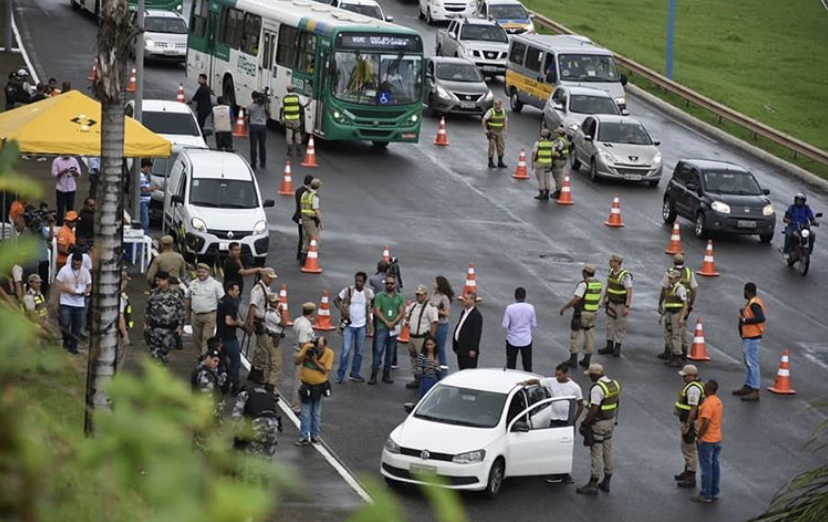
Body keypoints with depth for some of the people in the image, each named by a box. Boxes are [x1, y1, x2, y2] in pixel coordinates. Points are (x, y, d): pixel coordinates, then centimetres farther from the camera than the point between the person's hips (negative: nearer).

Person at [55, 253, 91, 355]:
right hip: (66, 303, -3)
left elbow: (89, 286, 11)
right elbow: (59, 285, -6)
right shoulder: (64, 270, -6)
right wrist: (69, 290, -21)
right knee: (65, 324, -11)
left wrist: (85, 292, -12)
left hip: (80, 303, 3)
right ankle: (66, 341, 15)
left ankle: (73, 346, 14)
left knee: (77, 327, 4)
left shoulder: (85, 272, 4)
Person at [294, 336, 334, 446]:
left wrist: (315, 361, -25)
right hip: (306, 385, 1)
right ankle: (304, 437, 3)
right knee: (305, 413, 1)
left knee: (316, 413, 11)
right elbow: (296, 362, -8)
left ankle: (315, 434, 23)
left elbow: (325, 370, -16)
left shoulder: (329, 353, -13)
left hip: (319, 386, -1)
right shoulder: (307, 347, -9)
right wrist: (305, 355, -23)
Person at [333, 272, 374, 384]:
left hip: (361, 325, 3)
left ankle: (355, 374, 23)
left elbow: (370, 305, 16)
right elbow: (336, 300, -1)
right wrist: (342, 310, -15)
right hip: (349, 325, -3)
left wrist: (369, 322, 8)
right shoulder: (348, 290, -10)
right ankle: (340, 375, -1)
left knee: (359, 351, 10)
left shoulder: (368, 293, -2)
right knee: (346, 350, -10)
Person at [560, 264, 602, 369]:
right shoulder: (598, 283, 4)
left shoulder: (583, 284, -20)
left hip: (581, 313, -7)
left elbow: (576, 299, -24)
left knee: (575, 335, 4)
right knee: (588, 335, 14)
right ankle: (587, 360, 13)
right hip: (593, 313, 7)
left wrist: (564, 307, -13)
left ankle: (573, 360, 6)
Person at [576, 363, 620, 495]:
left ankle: (593, 485, 3)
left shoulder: (597, 388, -24)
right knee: (607, 451, 16)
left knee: (596, 453, -2)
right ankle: (606, 482, 24)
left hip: (599, 424, -9)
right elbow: (617, 401, 16)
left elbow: (594, 410, -27)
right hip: (610, 421, 9)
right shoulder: (614, 384, 4)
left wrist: (585, 424, -18)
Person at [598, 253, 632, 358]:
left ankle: (617, 348, 12)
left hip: (622, 304, -7)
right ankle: (609, 347, 18)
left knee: (620, 326, 3)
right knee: (610, 325, 10)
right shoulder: (611, 272, -1)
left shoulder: (625, 276, -24)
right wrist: (604, 299, 18)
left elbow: (629, 291, -25)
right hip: (612, 302, 7)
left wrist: (627, 307, -28)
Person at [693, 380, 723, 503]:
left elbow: (705, 423, -27)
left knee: (706, 467, -3)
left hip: (707, 440, -9)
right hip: (717, 438, 9)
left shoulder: (708, 404, -23)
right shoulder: (719, 402, 8)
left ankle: (706, 495, 1)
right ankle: (714, 492, 22)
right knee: (714, 465, 15)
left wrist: (699, 436, -17)